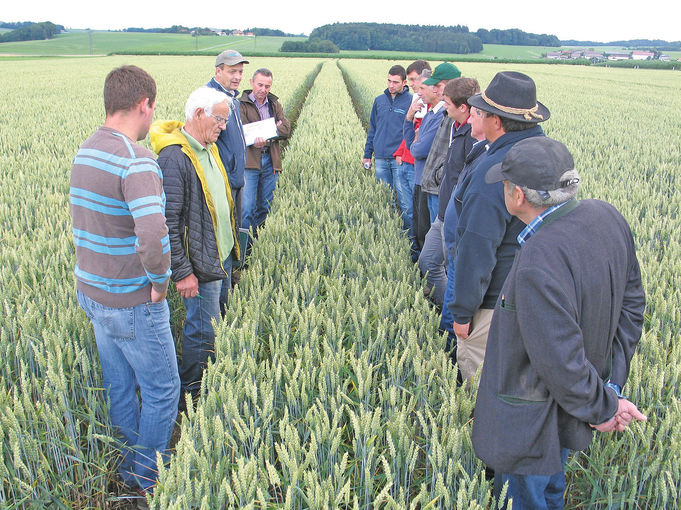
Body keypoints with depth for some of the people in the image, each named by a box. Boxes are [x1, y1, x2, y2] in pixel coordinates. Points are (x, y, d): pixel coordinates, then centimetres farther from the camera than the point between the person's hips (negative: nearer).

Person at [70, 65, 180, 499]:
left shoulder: (85, 151, 4)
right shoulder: (136, 159, -24)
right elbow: (153, 236, -38)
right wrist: (160, 280, -20)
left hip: (92, 290, 8)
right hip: (132, 301, -8)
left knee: (118, 384, 22)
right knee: (161, 389, 11)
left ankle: (128, 461, 40)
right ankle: (147, 476, 26)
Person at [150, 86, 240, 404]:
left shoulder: (208, 148, 8)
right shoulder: (175, 157, -23)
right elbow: (167, 221, -24)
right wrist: (182, 272, -23)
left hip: (222, 256, 10)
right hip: (200, 263, -10)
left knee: (218, 315, 20)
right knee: (202, 330, 1)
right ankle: (191, 395, 21)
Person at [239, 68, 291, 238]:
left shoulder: (274, 104, 15)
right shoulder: (241, 104, -1)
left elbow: (286, 129, 3)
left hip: (270, 161, 5)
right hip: (249, 160, -5)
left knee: (264, 205, 11)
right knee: (246, 207, -9)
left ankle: (256, 235, 24)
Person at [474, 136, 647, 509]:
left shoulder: (540, 264, -38)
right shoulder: (607, 219, -11)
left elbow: (560, 362, -31)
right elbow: (631, 304, 0)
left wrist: (602, 408, -11)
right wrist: (612, 384, 2)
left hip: (532, 424, -8)